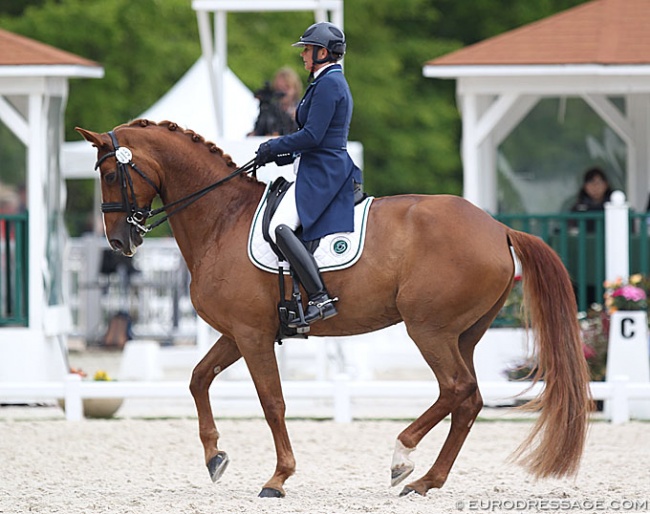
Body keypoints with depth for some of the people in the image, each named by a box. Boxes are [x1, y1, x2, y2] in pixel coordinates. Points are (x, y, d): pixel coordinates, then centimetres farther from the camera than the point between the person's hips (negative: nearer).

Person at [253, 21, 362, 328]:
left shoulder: (328, 84, -14)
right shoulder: (331, 81, 19)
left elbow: (312, 135, -20)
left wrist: (274, 148, -9)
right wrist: (280, 154, 16)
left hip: (322, 172, -11)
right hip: (327, 168, 11)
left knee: (280, 227, -26)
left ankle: (320, 299, -32)